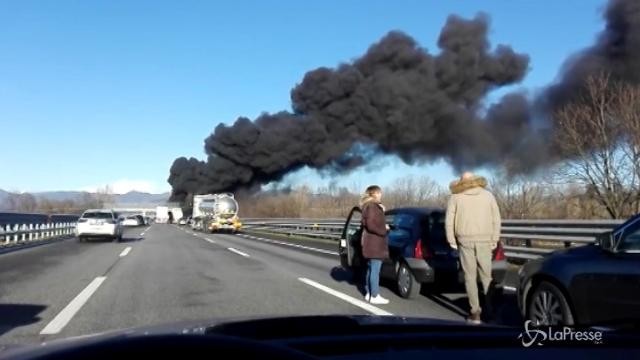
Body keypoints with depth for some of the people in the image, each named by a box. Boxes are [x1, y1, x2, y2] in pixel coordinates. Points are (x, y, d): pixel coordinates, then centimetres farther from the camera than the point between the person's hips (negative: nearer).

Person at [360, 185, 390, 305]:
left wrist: (381, 211, 10)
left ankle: (369, 293, 21)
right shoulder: (372, 206, -16)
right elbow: (371, 225, -24)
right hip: (375, 243, -11)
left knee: (370, 269, 15)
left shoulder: (369, 206, 17)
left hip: (371, 243, 11)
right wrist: (384, 229, -14)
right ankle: (375, 296, -2)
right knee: (375, 270, -6)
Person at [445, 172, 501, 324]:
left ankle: (475, 313, 5)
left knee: (470, 276, 5)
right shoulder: (488, 195, 6)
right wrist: (495, 239, 11)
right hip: (484, 240, 1)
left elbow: (449, 220, -1)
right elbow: (496, 219, 5)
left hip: (465, 240, -1)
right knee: (486, 275, 13)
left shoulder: (455, 197, 2)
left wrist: (452, 241, 6)